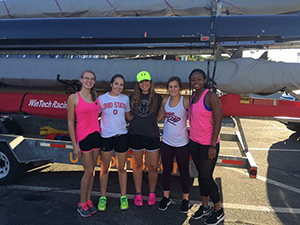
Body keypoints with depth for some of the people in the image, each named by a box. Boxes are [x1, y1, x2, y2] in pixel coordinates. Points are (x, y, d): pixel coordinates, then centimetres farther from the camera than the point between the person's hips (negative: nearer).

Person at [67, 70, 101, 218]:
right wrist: (74, 145, -11)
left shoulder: (95, 97, 7)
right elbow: (70, 123, -8)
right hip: (83, 138, -5)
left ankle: (88, 200, 26)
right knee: (88, 171, -1)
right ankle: (82, 204, 17)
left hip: (96, 135, 5)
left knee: (92, 170, 12)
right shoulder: (73, 98, -8)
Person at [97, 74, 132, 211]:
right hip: (106, 137, -1)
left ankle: (123, 197, 25)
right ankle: (103, 197, 25)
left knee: (121, 168, 11)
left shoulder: (125, 99, 4)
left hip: (122, 136, 2)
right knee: (104, 169, 9)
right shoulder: (101, 99, -3)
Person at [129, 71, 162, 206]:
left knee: (153, 167, 5)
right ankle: (138, 194, 26)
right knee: (137, 166, 12)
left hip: (152, 136, -1)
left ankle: (152, 193, 27)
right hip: (135, 135, 1)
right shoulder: (133, 97, 6)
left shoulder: (157, 98, 2)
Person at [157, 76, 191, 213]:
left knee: (184, 171, 9)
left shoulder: (186, 102, -12)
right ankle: (166, 198, 32)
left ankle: (185, 199, 28)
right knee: (166, 170, 15)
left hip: (182, 143, -4)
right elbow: (158, 117, 16)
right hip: (166, 142, 4)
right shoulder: (165, 102, 2)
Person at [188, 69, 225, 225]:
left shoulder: (211, 97, -15)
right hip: (194, 142, 7)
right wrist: (191, 137, 15)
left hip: (208, 144, -7)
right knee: (200, 175, 15)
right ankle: (205, 207, 31)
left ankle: (219, 211, 20)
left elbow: (218, 122, -17)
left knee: (206, 177, 0)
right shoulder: (193, 97, 7)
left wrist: (213, 146, -19)